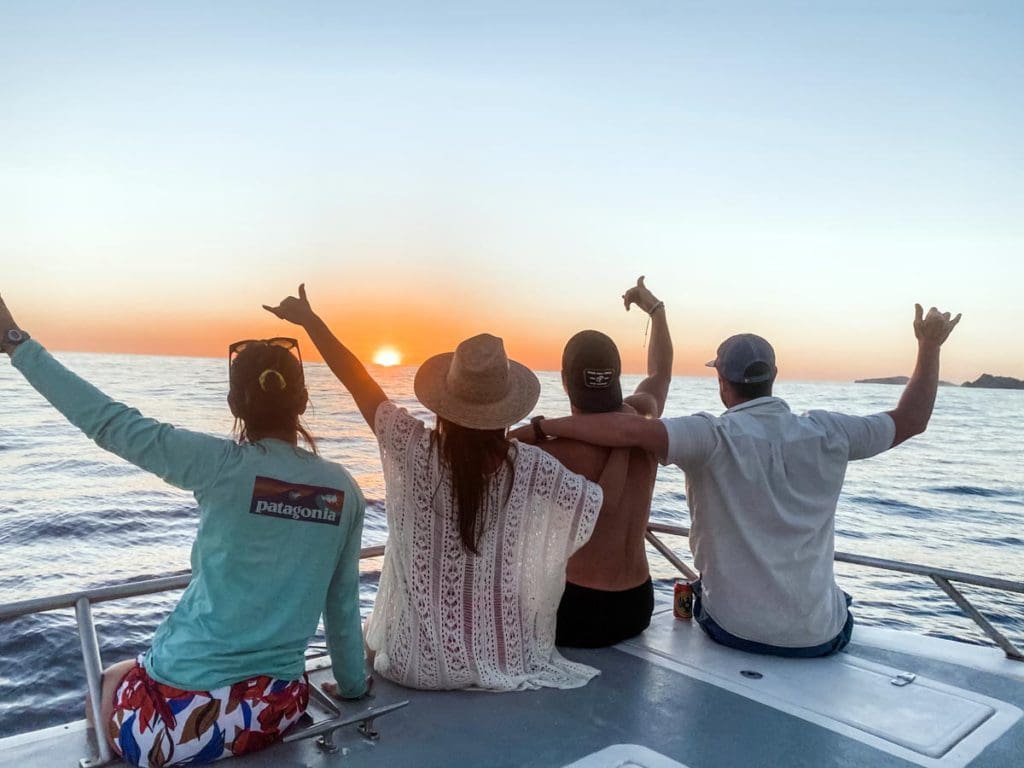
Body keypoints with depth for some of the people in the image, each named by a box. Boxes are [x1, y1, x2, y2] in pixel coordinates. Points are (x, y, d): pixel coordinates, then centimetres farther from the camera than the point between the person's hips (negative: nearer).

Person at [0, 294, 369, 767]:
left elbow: (108, 422, -10)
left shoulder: (224, 467, -15)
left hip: (183, 709, -4)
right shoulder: (343, 489, -4)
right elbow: (343, 603, 3)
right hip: (276, 708, 4)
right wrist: (353, 685, 18)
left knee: (110, 682, 31)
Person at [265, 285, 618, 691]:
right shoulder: (528, 466, -16)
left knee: (374, 633, 34)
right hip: (499, 660, 1)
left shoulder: (415, 449, -16)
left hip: (416, 661, -1)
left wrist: (309, 319, 6)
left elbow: (358, 381, -5)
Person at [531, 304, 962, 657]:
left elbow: (628, 429, -33)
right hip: (820, 637, 3)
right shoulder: (826, 434, -7)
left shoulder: (714, 437, -18)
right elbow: (911, 420, 8)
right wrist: (929, 345, 18)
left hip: (733, 630, -2)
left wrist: (542, 425, -24)